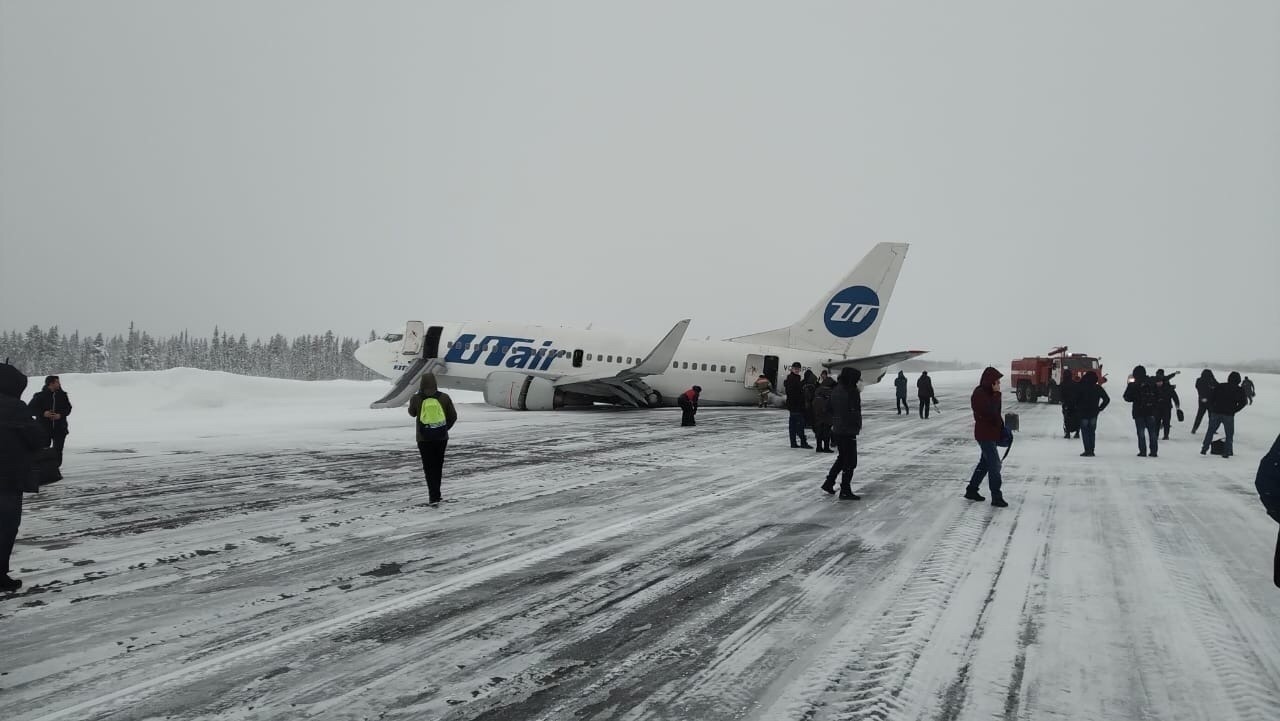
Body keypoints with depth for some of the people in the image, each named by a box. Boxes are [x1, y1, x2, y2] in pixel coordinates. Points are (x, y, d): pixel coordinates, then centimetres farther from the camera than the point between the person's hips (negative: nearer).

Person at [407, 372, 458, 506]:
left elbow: (412, 413, 12)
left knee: (429, 468, 4)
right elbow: (453, 416, 1)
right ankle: (435, 494, 27)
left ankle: (434, 497, -6)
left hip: (424, 439, -2)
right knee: (438, 465, 17)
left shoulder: (416, 399, -9)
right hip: (441, 437, 2)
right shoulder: (444, 398, -6)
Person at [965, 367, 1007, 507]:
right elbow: (991, 411, -28)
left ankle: (971, 490, 28)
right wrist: (997, 394, -24)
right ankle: (996, 497, -3)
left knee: (985, 462, 18)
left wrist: (1002, 427, 12)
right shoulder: (979, 394, -19)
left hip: (991, 433, 10)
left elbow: (996, 414, 18)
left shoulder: (988, 393, 12)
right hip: (985, 435, -10)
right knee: (995, 465, -8)